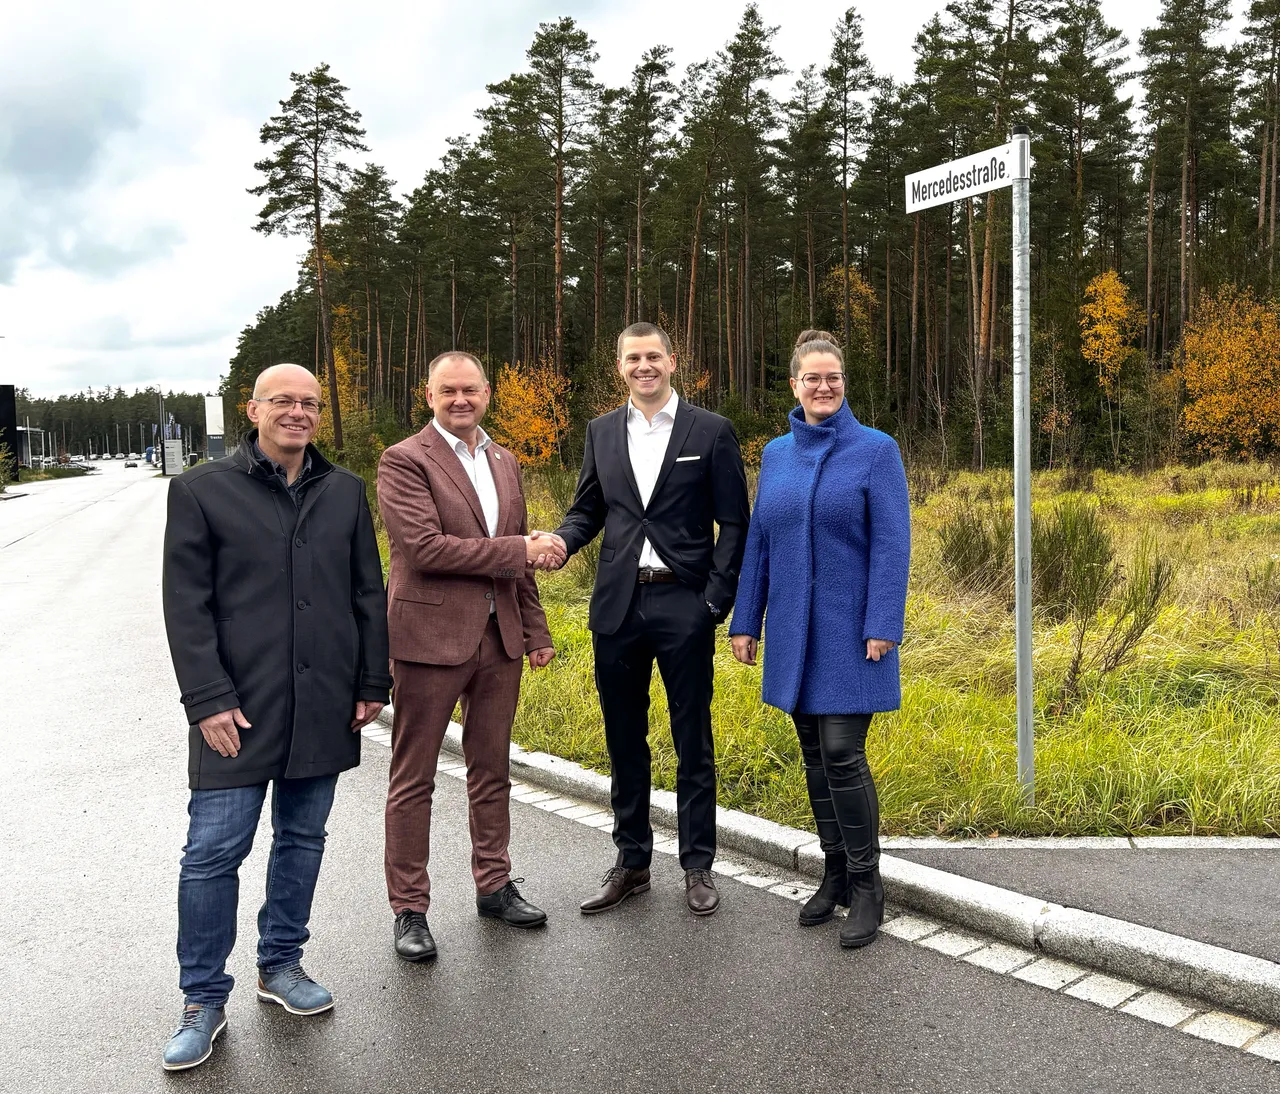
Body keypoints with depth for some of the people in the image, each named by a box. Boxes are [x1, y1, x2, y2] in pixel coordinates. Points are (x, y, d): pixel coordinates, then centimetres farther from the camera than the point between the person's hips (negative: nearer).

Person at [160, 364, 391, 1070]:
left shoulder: (345, 492, 8)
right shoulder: (201, 491, -1)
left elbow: (367, 594, 11)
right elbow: (186, 606, -4)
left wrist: (372, 683, 7)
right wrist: (208, 699, -11)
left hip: (324, 708, 4)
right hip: (239, 711, -3)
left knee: (303, 840, 14)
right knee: (213, 852, 0)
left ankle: (280, 964, 32)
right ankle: (204, 1001, 16)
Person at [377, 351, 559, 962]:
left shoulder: (504, 463, 14)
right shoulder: (404, 461, -7)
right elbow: (426, 548, -19)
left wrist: (535, 631, 16)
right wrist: (521, 550, -15)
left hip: (499, 638, 6)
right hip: (431, 637, -6)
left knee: (492, 773, 16)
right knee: (414, 779, 4)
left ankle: (493, 886, 31)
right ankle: (409, 909, 16)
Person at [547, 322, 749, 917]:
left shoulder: (711, 431, 0)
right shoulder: (602, 431, 10)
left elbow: (734, 524, -1)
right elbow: (588, 511, 14)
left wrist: (716, 602, -9)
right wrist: (559, 540, -8)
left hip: (684, 606, -3)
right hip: (617, 606, 4)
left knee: (693, 744, 6)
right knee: (624, 742, 12)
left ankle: (697, 866, 20)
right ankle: (631, 863, 27)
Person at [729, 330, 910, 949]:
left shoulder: (875, 449, -5)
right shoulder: (776, 454, 8)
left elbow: (892, 544, -10)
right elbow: (759, 541, 11)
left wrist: (882, 627, -16)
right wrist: (745, 621, 8)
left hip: (850, 630, -5)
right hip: (794, 630, 5)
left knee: (842, 753, -9)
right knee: (814, 753, 11)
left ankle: (866, 886, 8)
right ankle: (835, 872, 26)